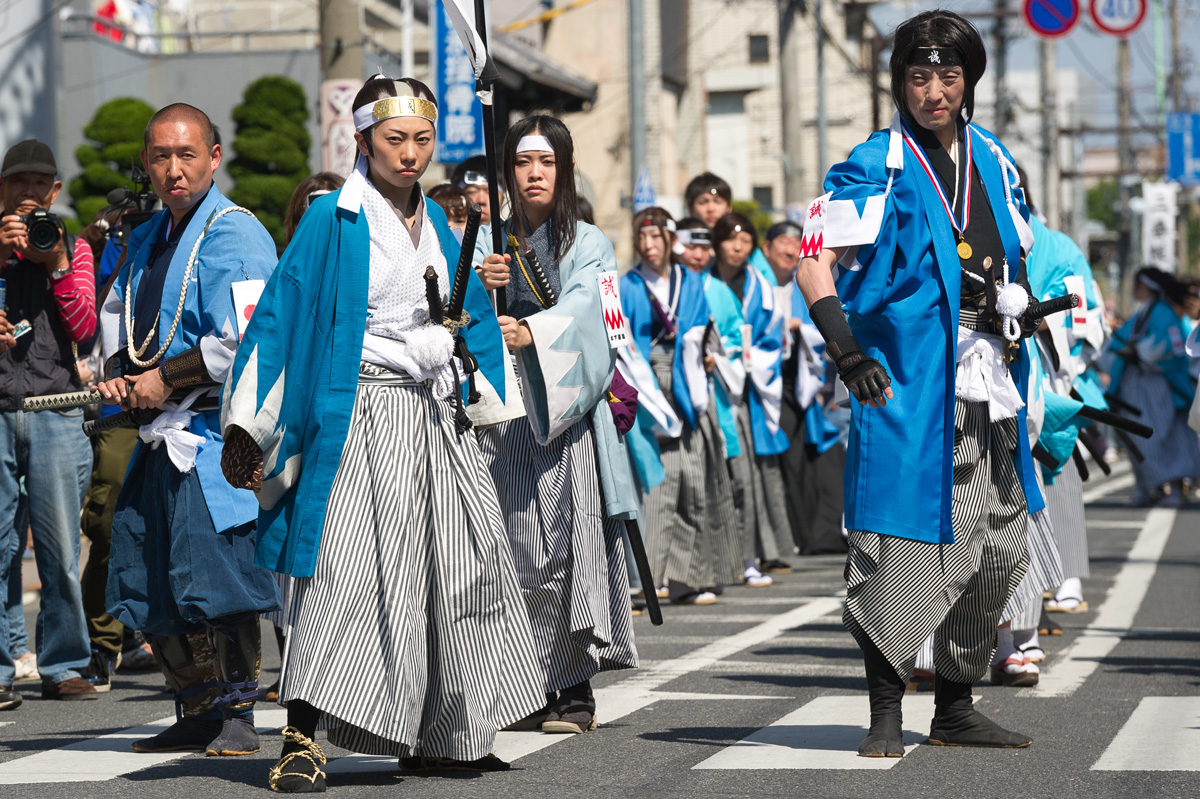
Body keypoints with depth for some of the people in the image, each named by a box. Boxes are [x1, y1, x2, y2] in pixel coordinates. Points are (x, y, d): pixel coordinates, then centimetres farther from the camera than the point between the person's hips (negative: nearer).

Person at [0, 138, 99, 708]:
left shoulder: (74, 250, 15)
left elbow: (84, 328, 3)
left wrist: (56, 265, -6)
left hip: (55, 414, 1)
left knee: (61, 550, 0)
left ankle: (63, 667, 9)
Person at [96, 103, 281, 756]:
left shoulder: (235, 235, -10)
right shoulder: (146, 240, 16)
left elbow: (244, 340, -21)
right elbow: (115, 315, 29)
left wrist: (164, 380, -13)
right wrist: (122, 376, 8)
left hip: (217, 432, -9)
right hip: (160, 433, 9)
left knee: (221, 581, -9)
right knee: (145, 580, 10)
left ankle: (237, 716, 1)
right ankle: (197, 712, 21)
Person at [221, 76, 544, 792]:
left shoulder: (435, 221, 14)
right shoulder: (335, 219, -5)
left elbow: (470, 312, 27)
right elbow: (281, 315, -9)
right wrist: (249, 429, -13)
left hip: (438, 419, 7)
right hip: (361, 416, -7)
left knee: (459, 572, 7)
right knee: (344, 572, -16)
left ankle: (442, 739, 16)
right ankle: (302, 741, -17)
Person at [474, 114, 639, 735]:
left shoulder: (589, 245, 8)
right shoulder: (486, 245, 16)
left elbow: (579, 313, -11)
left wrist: (530, 332, -31)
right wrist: (480, 288, -17)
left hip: (564, 414, -2)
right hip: (498, 412, 2)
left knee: (567, 541, -11)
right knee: (510, 546, -3)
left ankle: (575, 687, -6)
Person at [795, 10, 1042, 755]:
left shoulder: (992, 159, 13)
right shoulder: (877, 169, -5)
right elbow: (814, 265, -9)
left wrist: (1017, 312, 10)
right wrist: (847, 353, -17)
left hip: (990, 387, 6)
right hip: (909, 384, -6)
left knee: (997, 549, 10)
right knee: (902, 544, -7)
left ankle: (956, 708, 22)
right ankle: (886, 714, 2)